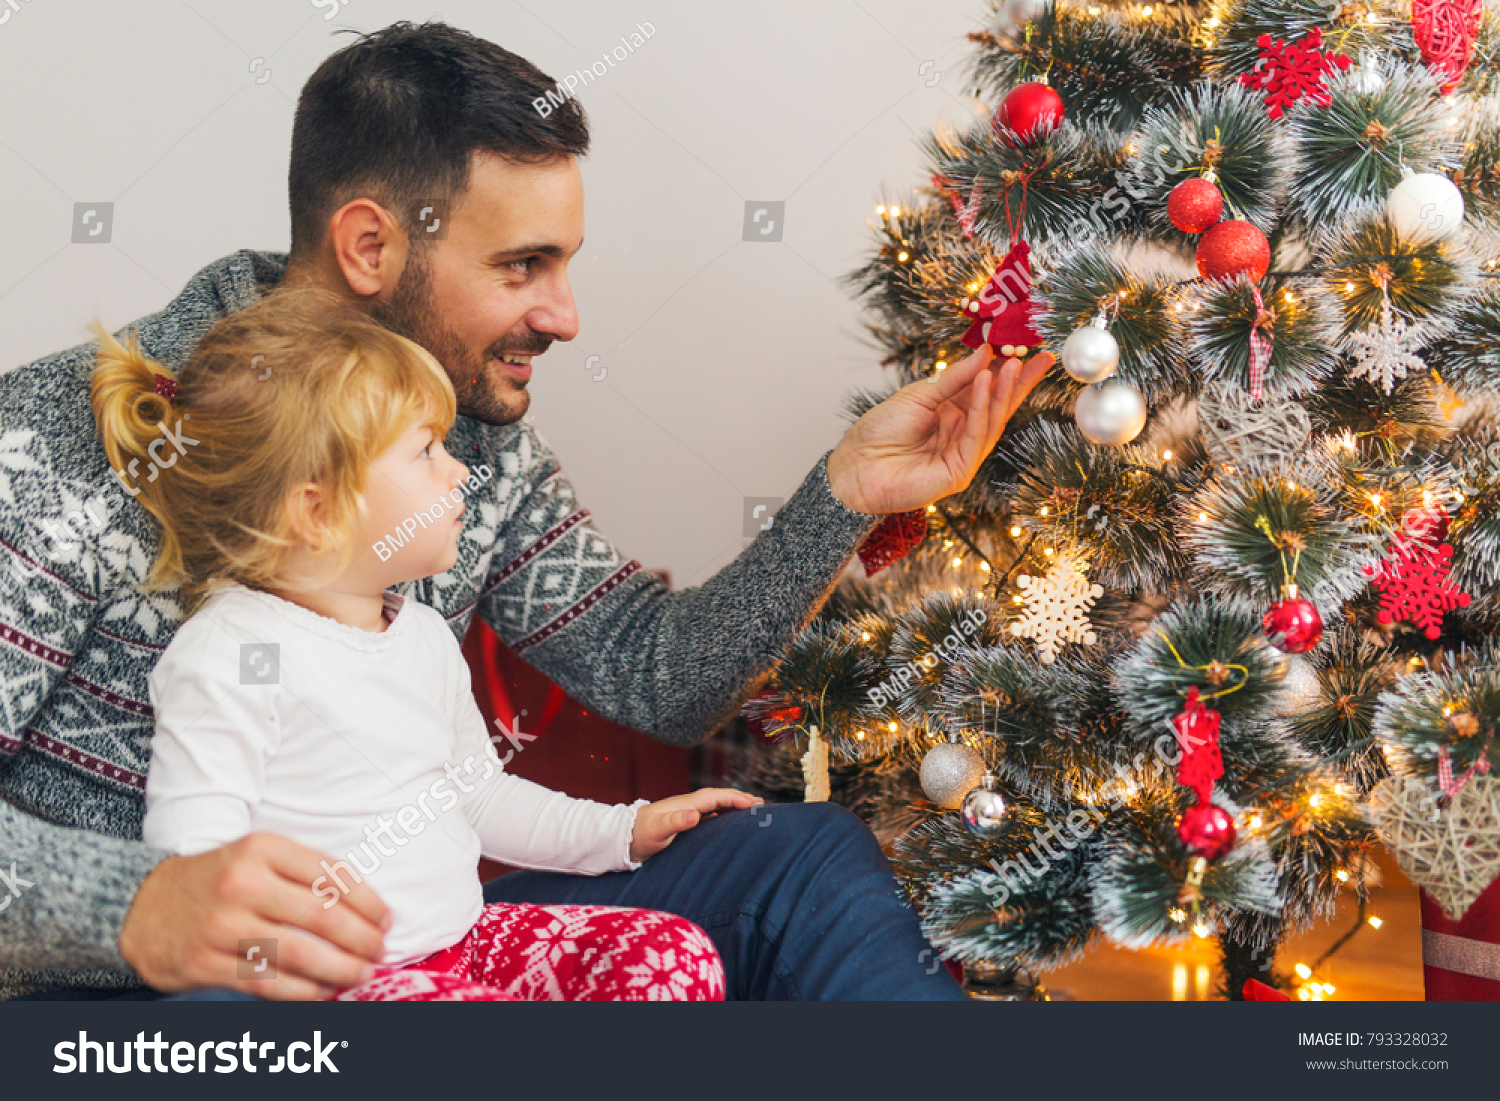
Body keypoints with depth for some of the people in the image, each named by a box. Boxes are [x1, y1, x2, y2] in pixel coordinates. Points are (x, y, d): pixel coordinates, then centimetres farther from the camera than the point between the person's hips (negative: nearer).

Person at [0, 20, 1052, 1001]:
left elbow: (655, 677, 8)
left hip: (386, 942, 6)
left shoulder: (484, 443, 3)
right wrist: (137, 909, -37)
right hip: (120, 981, -6)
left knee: (806, 859, -4)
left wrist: (849, 491, -3)